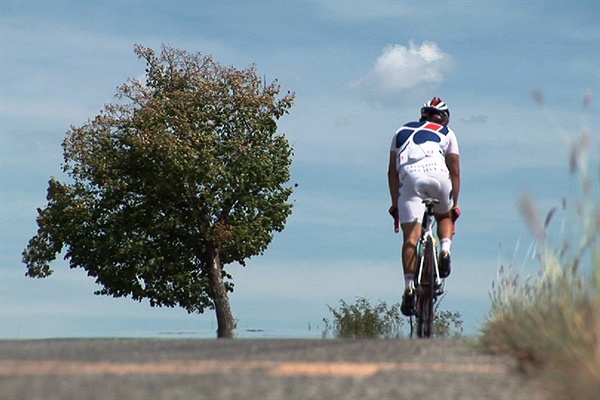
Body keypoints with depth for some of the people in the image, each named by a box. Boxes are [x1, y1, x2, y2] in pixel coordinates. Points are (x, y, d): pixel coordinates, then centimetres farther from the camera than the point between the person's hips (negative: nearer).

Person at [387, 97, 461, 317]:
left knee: (411, 237, -5)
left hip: (409, 177, 0)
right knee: (445, 216, 29)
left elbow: (392, 171, 25)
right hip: (437, 175, 0)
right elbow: (455, 172, 23)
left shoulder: (402, 132, 31)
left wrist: (395, 203, 26)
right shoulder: (447, 133, 27)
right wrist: (454, 204, 28)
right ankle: (445, 249, 1)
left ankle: (409, 285, -20)